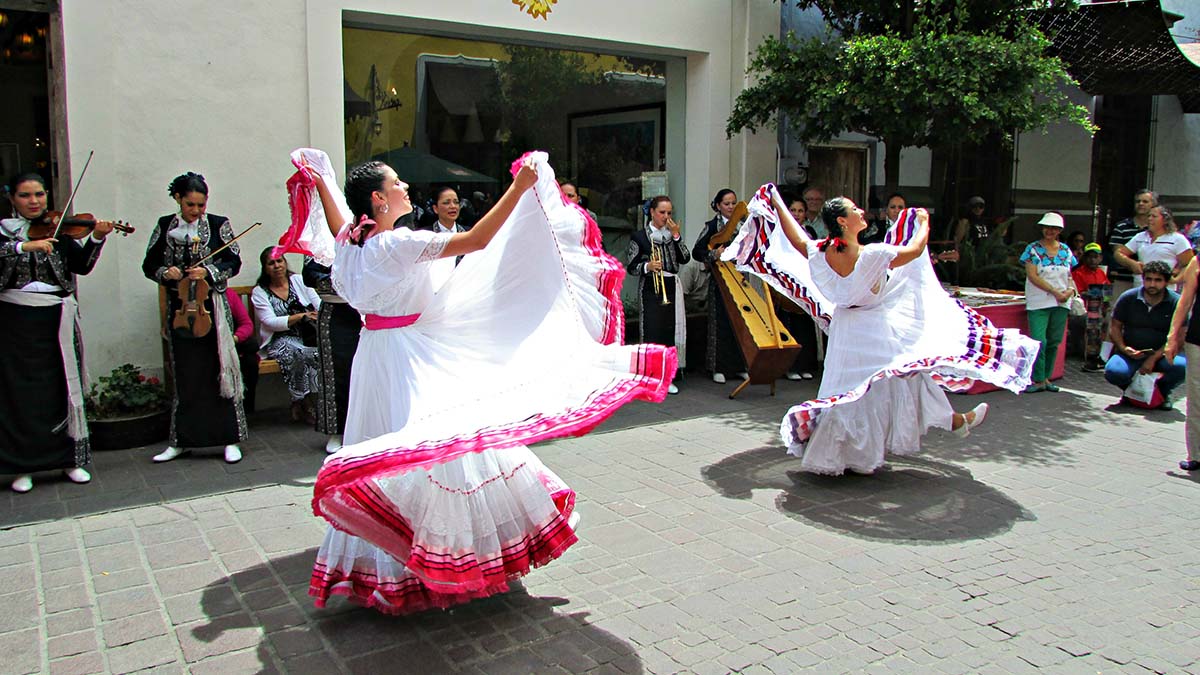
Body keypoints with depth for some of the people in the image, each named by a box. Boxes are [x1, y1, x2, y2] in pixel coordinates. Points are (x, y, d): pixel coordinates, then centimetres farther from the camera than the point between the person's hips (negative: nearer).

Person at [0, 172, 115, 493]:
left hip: (56, 320, 1)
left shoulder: (59, 229, 7)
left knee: (64, 388, 6)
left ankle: (71, 459, 15)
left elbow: (81, 265, -5)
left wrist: (96, 238, -19)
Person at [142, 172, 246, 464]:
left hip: (212, 308, -2)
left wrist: (209, 272, -17)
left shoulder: (218, 224, 1)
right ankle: (181, 440, 17)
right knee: (185, 376, 6)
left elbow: (234, 262, -1)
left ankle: (230, 440, 5)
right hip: (179, 308, 2)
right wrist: (165, 273, -10)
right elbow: (149, 265, 11)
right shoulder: (165, 226, 8)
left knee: (220, 371, -1)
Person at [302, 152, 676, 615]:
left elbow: (338, 227, 30)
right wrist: (519, 187, -22)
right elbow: (477, 240, -26)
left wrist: (320, 183, 40)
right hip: (409, 357, -10)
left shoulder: (351, 242, 4)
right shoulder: (400, 243, -21)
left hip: (376, 354, 10)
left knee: (384, 453, 18)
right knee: (435, 446, -3)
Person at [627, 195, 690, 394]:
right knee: (652, 332, -8)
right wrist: (647, 266, -20)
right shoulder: (639, 236, 0)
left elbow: (685, 259, 2)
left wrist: (676, 236, -5)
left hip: (671, 289, 4)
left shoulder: (672, 233, 13)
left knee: (671, 331, 2)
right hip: (650, 289, -4)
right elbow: (630, 267, -2)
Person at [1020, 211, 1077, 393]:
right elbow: (1032, 276, -9)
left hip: (1061, 304, 4)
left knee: (1054, 342, 6)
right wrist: (1055, 292, -13)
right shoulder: (1033, 249, -1)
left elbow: (1069, 276, 17)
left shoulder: (1065, 250, 11)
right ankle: (1038, 380, -4)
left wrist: (1071, 289, -5)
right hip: (1039, 303, -4)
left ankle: (1046, 378, 15)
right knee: (1039, 341, -12)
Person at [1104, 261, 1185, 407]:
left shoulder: (1176, 303, -6)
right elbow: (1114, 327, 3)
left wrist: (1154, 358, -19)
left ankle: (1162, 391, 5)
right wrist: (1124, 349, -16)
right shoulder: (1128, 298, -2)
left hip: (1161, 354, 0)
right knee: (1113, 372, -31)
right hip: (1131, 352, 0)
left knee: (1183, 366, -31)